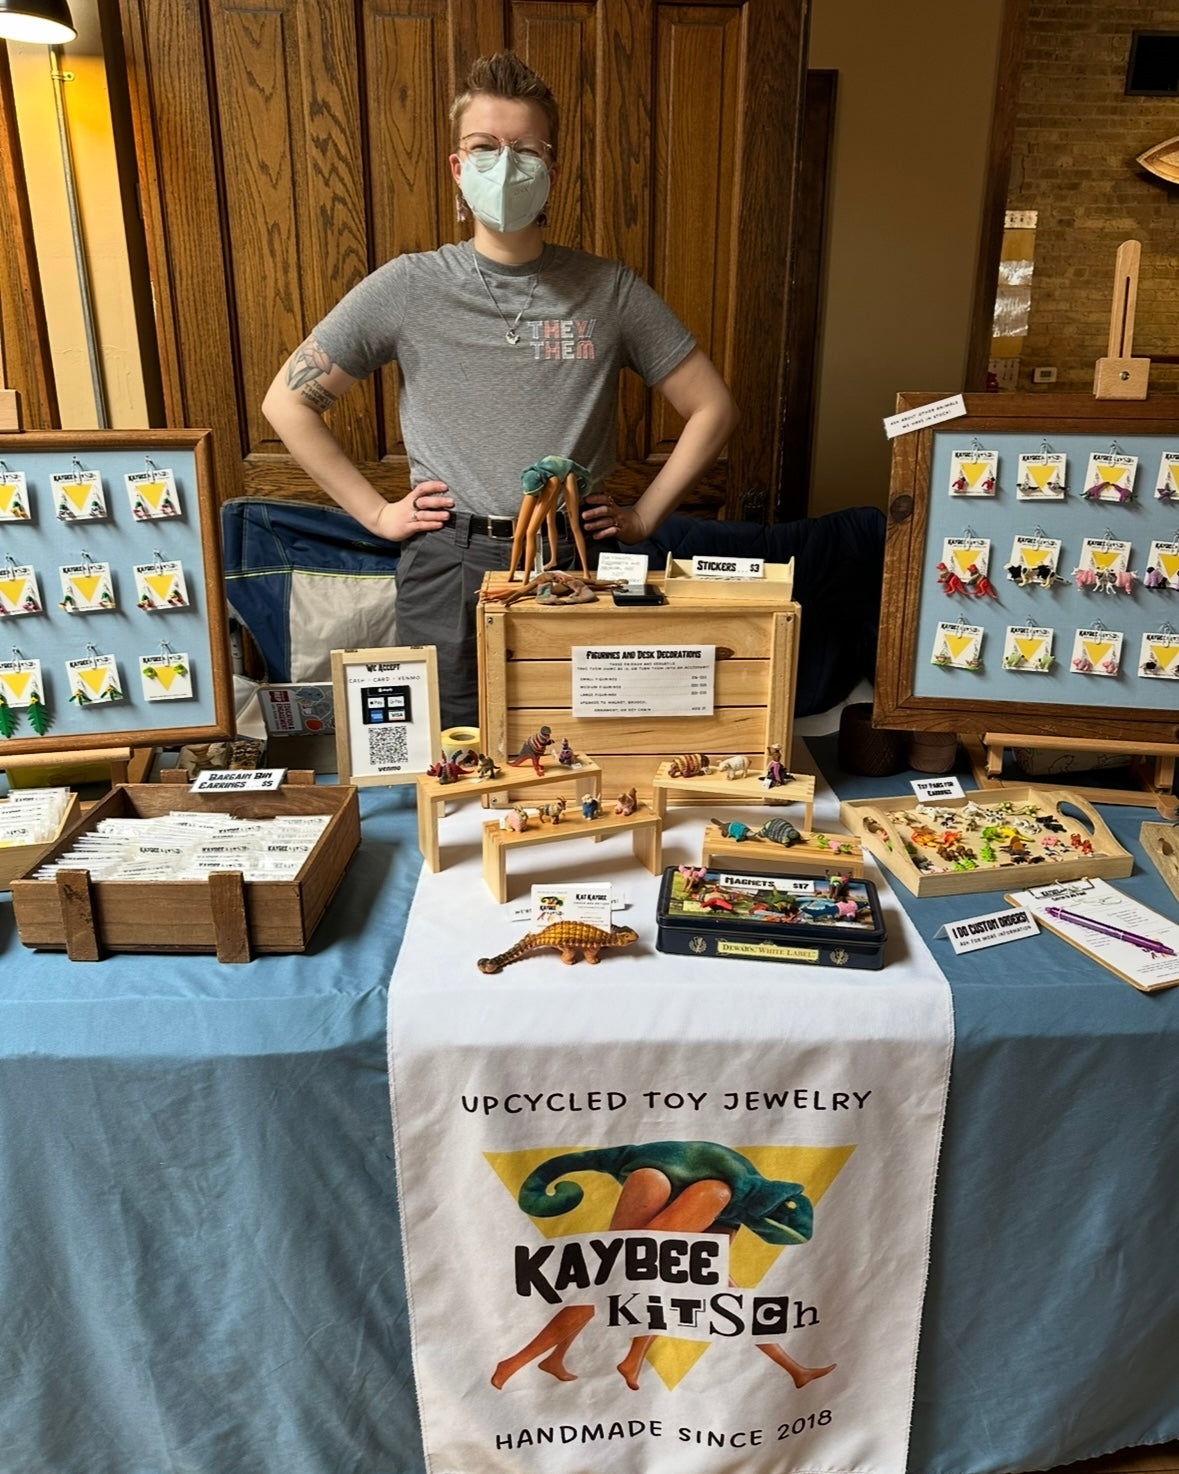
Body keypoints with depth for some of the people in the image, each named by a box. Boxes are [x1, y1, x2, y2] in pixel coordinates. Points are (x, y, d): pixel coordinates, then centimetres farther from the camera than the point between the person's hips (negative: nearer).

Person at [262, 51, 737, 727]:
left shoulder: (611, 290, 2)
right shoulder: (408, 288, 1)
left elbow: (713, 407, 7)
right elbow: (288, 400, 6)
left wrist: (644, 515, 2)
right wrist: (376, 512, 1)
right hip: (448, 568, 0)